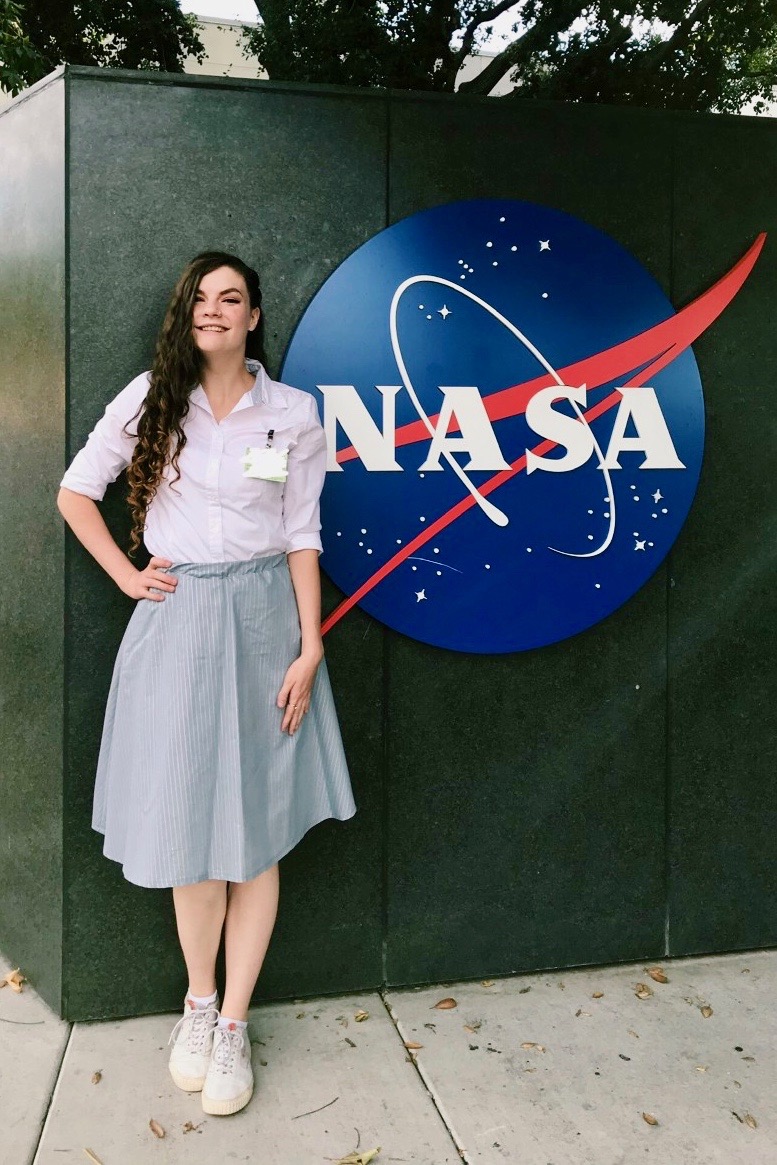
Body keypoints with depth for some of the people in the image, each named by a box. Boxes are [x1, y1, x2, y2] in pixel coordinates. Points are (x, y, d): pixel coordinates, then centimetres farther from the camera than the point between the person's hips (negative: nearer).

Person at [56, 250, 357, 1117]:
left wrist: (308, 650, -5)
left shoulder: (292, 414, 1)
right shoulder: (151, 398, 3)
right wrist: (125, 575, 2)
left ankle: (233, 1025, 18)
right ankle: (198, 1002, 27)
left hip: (261, 620, 0)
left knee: (256, 826, 3)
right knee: (186, 820, 5)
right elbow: (74, 493, 11)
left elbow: (301, 537, 1)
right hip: (175, 621, 1)